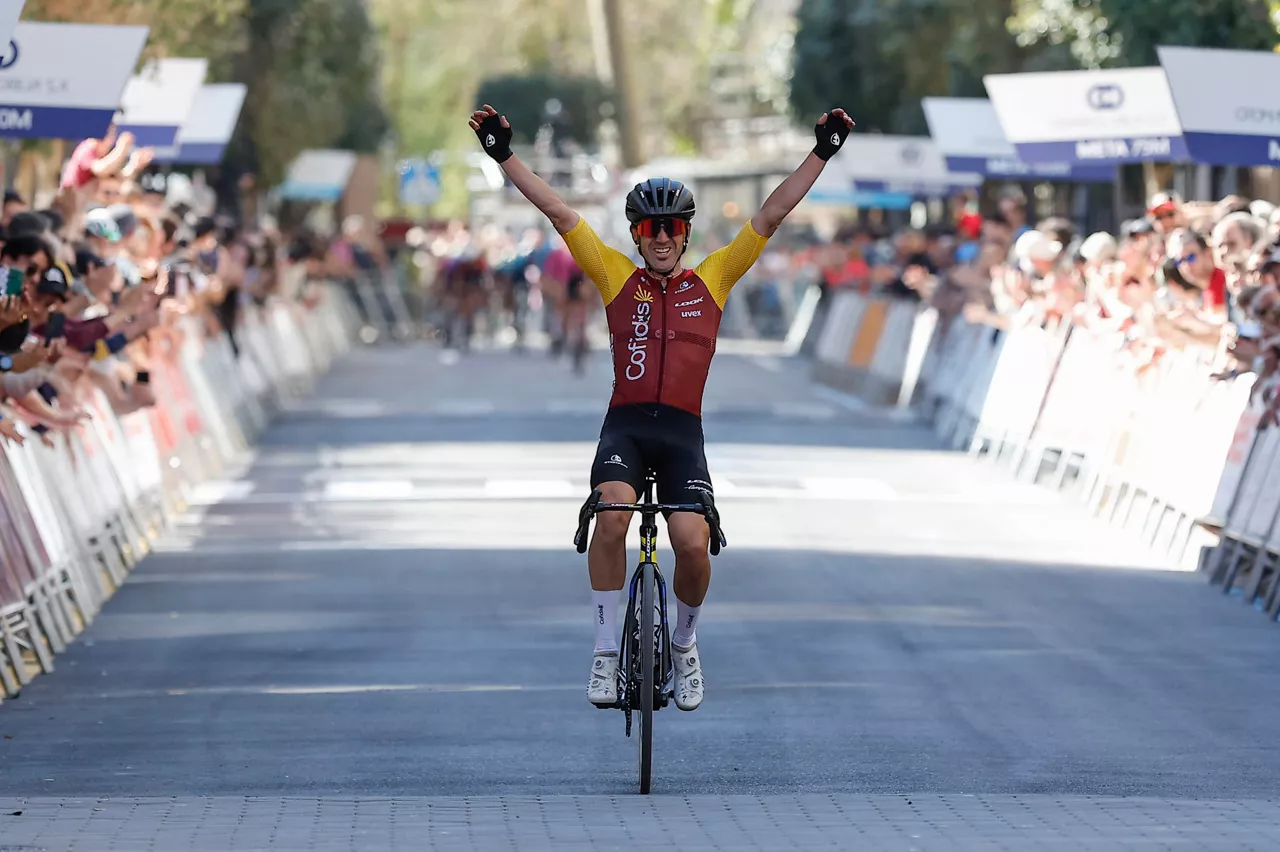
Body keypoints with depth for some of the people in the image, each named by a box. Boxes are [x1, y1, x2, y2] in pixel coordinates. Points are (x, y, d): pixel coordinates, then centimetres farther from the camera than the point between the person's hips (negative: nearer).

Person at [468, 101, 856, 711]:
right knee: (611, 518, -28)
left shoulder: (712, 281, 12)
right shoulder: (616, 277, 11)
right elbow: (559, 213, 8)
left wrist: (822, 153, 6)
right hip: (625, 425, 0)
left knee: (692, 544, -18)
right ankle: (606, 652, -16)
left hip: (683, 431, 0)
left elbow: (770, 217, 10)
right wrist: (504, 156, 3)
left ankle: (684, 644, 13)